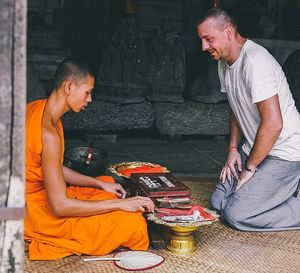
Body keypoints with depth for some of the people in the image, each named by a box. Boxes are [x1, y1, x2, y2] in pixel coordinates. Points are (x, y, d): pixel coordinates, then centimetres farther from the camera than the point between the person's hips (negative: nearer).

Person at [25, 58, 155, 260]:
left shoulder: (38, 108, 3)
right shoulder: (48, 132, -29)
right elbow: (60, 206, -30)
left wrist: (101, 184, 7)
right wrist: (120, 204, -24)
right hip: (39, 213, -10)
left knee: (109, 183, 24)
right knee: (132, 222, -18)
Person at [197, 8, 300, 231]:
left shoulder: (255, 61, -25)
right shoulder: (224, 63, 7)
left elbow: (273, 124, -28)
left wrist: (250, 167, -18)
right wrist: (233, 148, 9)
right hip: (253, 148, 10)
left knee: (236, 214, -16)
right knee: (218, 202, 9)